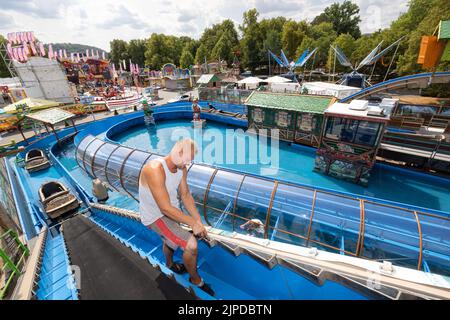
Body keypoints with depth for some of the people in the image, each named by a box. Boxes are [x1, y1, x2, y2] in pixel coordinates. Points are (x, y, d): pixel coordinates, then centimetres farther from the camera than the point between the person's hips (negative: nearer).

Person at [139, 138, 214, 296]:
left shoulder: (181, 169, -11)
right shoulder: (155, 170, -36)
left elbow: (186, 195, -4)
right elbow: (166, 208, -34)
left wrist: (199, 221, -8)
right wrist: (193, 223, -26)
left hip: (170, 211, 8)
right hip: (155, 216, -8)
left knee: (171, 239, 33)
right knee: (191, 245, -17)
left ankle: (170, 264, 66)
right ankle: (195, 279, 14)